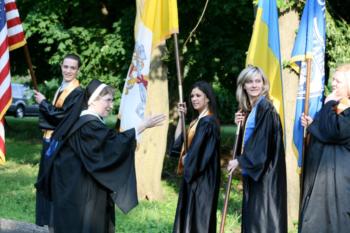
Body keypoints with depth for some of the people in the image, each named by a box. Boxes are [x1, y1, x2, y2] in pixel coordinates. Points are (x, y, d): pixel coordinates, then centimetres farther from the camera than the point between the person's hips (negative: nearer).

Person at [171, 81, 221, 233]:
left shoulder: (208, 122, -14)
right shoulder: (197, 121, 15)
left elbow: (198, 150, -20)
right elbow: (178, 141, 14)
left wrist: (186, 160, -1)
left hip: (202, 178, -10)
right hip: (193, 176, 10)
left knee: (199, 216, -7)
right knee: (189, 216, 12)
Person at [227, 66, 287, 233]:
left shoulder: (265, 108, -13)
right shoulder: (247, 109, 13)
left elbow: (262, 140, -18)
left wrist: (240, 161, -12)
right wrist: (240, 125, 0)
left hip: (264, 172, -9)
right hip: (253, 170, 9)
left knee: (263, 214, -7)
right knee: (251, 213, 10)